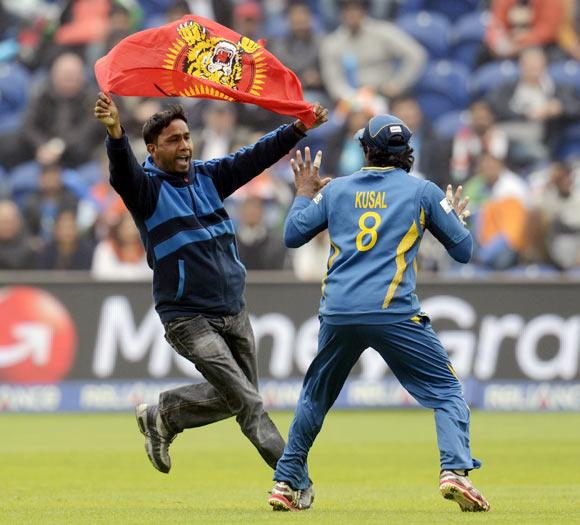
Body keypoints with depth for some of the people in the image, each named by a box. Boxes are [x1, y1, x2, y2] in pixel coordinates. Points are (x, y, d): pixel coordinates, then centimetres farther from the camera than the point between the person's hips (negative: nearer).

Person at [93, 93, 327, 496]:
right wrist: (115, 134, -49)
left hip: (234, 311, 7)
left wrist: (298, 129, -4)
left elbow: (255, 157, 8)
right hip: (188, 318, -6)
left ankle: (163, 417, 33)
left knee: (235, 397, 15)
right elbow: (122, 172, -29)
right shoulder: (147, 186, -9)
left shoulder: (208, 175, 9)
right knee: (247, 401, -9)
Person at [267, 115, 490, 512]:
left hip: (337, 315, 3)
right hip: (393, 312, -3)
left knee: (315, 398, 22)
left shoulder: (336, 190, 14)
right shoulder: (423, 191, 9)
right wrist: (457, 218, 33)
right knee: (446, 391, 4)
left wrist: (305, 194, 34)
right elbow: (463, 250, 12)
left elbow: (292, 235, 18)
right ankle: (456, 471, -17)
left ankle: (287, 483, 24)